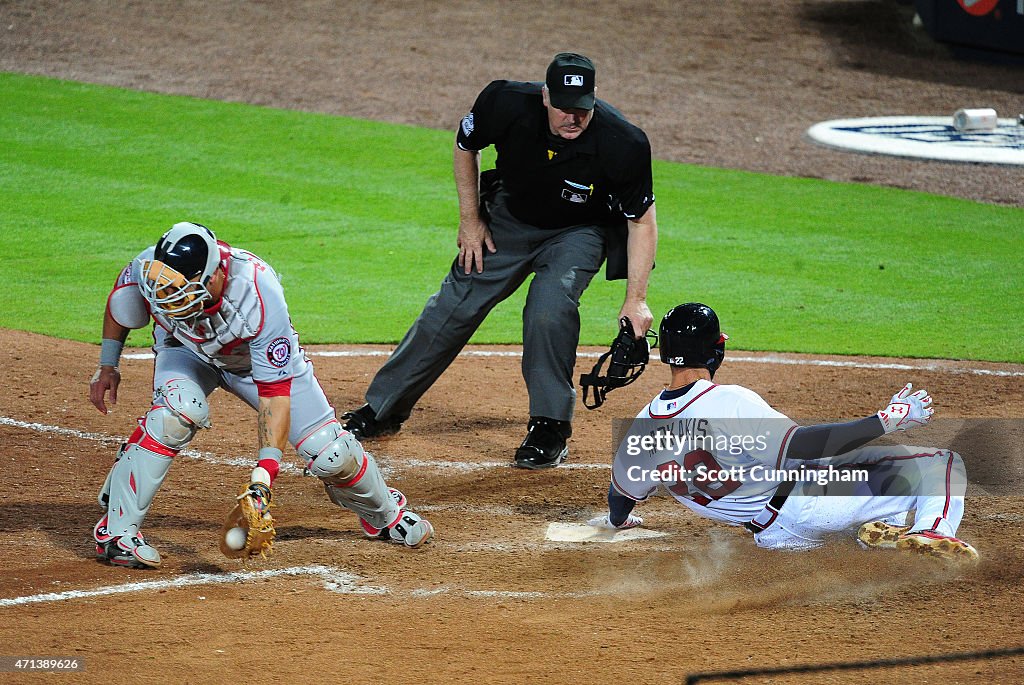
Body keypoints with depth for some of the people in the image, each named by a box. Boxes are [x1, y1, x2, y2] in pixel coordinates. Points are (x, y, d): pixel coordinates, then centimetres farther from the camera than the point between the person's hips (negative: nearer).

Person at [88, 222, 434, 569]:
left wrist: (263, 475, -46)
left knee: (331, 454, -6)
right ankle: (115, 533, -25)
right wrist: (107, 366, -4)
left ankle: (385, 514, 28)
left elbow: (275, 393, -39)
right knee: (178, 409, -34)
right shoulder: (148, 270, -35)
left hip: (258, 356, -1)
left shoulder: (260, 295, -42)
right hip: (187, 352, 1)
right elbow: (119, 309, -7)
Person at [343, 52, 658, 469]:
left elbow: (643, 219, -22)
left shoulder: (623, 145, -35)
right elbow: (465, 145, -6)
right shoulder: (507, 104, -30)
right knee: (454, 306, 4)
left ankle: (549, 428, -11)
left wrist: (636, 300, -26)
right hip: (509, 219, 3)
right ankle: (383, 409, 18)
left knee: (550, 305, -27)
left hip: (579, 232, -3)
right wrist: (470, 219, -5)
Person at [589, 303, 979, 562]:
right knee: (943, 464, -6)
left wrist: (616, 520, 39)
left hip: (770, 532, 8)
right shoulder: (729, 403, -24)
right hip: (806, 503, -8)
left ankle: (880, 525, 12)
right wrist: (888, 420, -25)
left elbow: (622, 495, 13)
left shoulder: (644, 428, -4)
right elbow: (801, 447, -29)